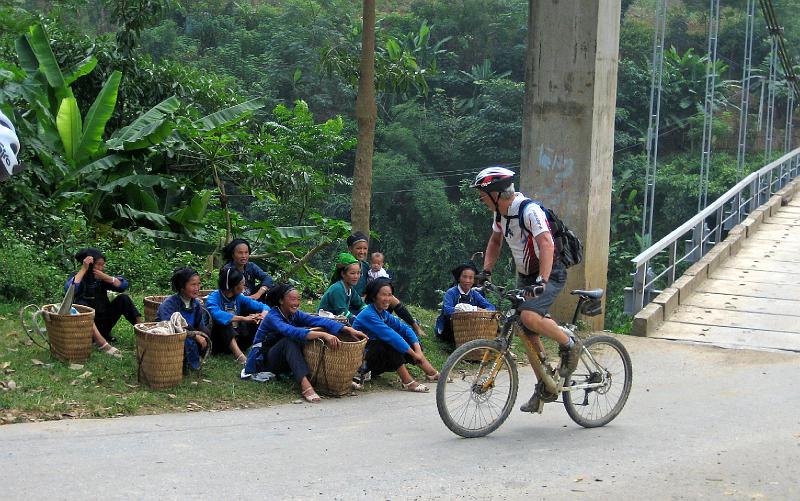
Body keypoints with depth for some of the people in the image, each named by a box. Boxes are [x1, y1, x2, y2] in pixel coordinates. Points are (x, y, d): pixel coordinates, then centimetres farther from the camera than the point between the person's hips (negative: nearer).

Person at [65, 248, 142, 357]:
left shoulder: (101, 278, 5)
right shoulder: (78, 277, -7)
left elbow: (124, 285, -5)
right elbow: (69, 289, -30)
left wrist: (105, 277, -17)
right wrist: (83, 269, -26)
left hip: (103, 323, 4)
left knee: (123, 299, -9)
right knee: (80, 304, -34)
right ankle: (102, 343, -49)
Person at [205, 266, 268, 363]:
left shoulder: (239, 297, 3)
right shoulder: (213, 298, -14)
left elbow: (263, 306, 4)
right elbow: (217, 315, -36)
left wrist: (264, 314, -20)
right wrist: (243, 318, -41)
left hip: (236, 340, 5)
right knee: (223, 321, -33)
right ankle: (239, 356, -46)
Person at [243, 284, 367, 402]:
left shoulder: (295, 314, -2)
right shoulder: (272, 318, -22)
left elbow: (319, 321, -16)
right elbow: (292, 332, -41)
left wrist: (349, 329, -31)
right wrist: (322, 334, -53)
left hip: (286, 360, 7)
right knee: (290, 340, -34)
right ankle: (305, 384, -49)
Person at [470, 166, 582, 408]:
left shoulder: (529, 210, -25)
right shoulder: (500, 212, 2)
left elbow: (547, 245, -36)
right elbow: (495, 241, 20)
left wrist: (542, 280, -46)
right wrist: (486, 271, 11)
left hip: (550, 274, -9)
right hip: (525, 275, 9)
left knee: (529, 317, -31)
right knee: (528, 334, 7)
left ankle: (569, 343, -7)